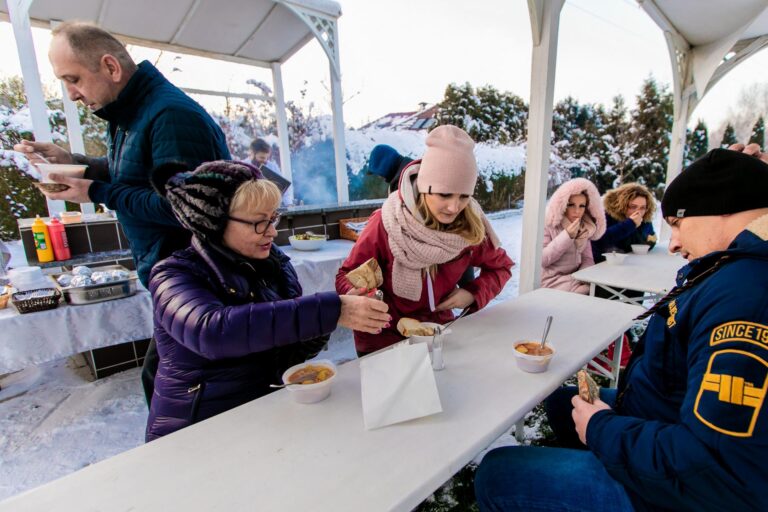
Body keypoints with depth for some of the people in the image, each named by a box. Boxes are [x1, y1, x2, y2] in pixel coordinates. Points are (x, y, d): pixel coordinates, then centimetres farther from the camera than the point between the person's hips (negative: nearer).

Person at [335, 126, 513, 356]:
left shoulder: (472, 227, -12)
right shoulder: (385, 223, -21)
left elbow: (500, 266, 6)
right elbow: (348, 274, -11)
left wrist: (473, 293, -13)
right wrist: (357, 297, -33)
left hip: (438, 330, 3)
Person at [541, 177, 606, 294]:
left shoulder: (585, 227, 7)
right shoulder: (548, 224, -12)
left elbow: (587, 258, 4)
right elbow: (541, 259, -19)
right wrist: (567, 235, -24)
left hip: (573, 278, 6)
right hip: (551, 282, -6)